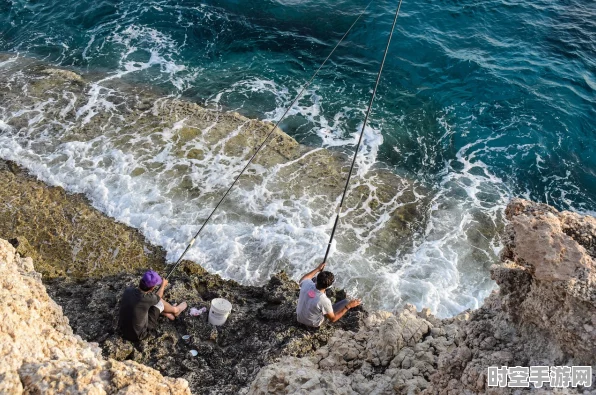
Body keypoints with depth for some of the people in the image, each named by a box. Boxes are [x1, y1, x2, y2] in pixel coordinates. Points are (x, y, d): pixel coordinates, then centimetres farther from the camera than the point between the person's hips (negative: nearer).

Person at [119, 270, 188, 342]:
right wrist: (163, 285, 19)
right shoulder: (147, 298, -28)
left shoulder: (127, 290, -14)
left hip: (124, 332, 5)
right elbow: (158, 297, -1)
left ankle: (167, 314, 35)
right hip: (139, 336, -5)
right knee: (159, 302, 2)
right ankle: (175, 310, 32)